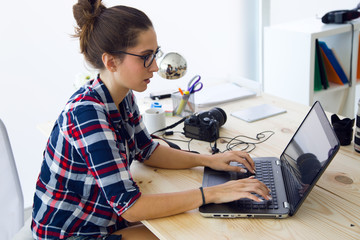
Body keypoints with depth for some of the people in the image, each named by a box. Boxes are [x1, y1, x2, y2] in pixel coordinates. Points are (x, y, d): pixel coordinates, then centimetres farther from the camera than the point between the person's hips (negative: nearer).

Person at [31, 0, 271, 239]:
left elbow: (147, 150, 11)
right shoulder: (87, 112, -31)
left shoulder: (123, 96, -5)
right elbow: (129, 206, -32)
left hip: (106, 218, 7)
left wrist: (208, 160, -2)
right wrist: (212, 193, -29)